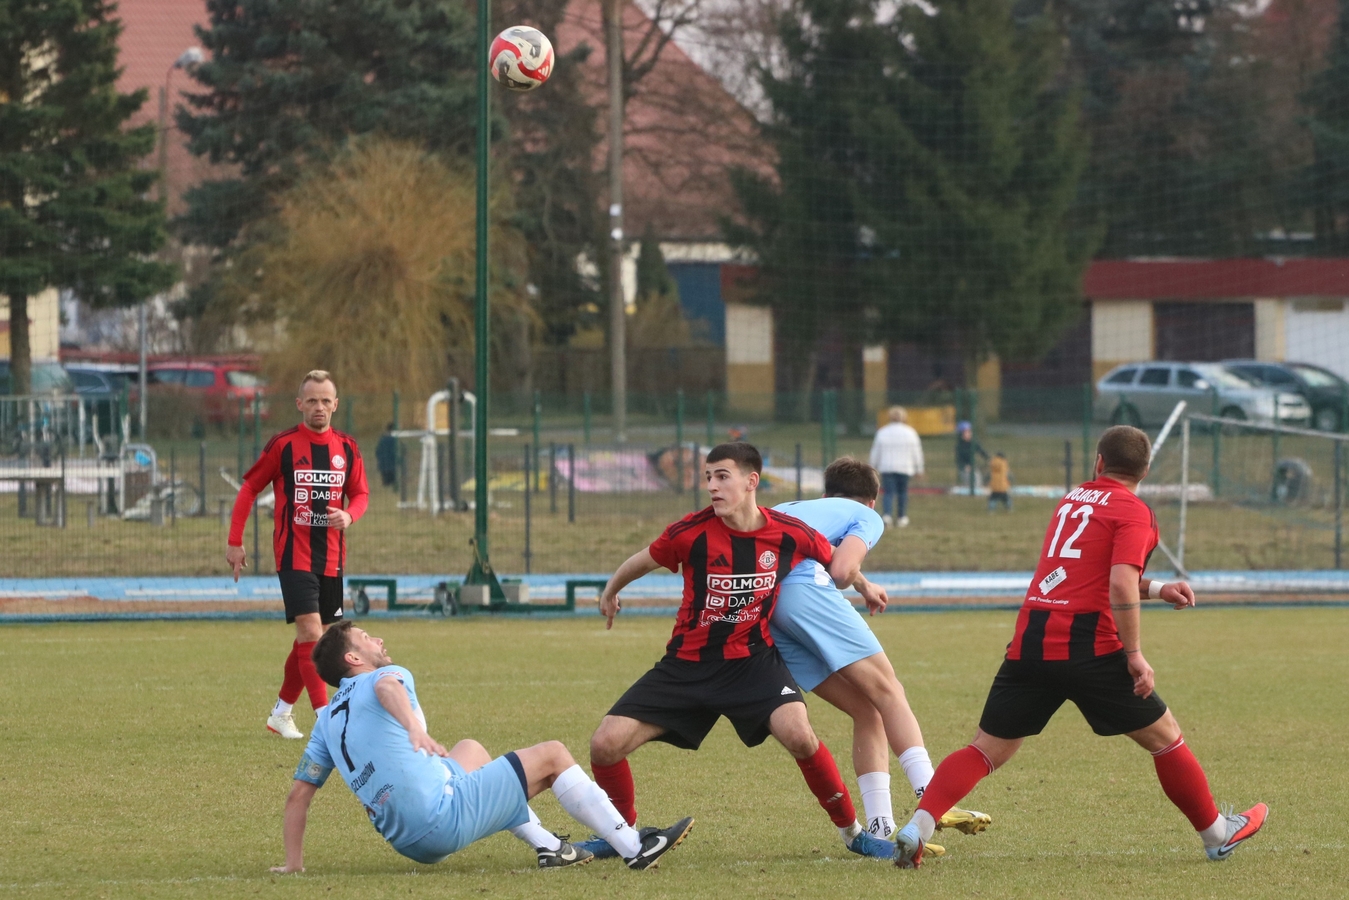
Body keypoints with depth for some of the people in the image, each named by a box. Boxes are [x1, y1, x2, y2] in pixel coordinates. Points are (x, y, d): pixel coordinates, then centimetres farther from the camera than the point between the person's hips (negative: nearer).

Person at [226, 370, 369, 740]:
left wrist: (348, 516, -11)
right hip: (294, 554, -5)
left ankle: (282, 712, 25)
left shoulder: (347, 448, 6)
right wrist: (234, 542, -2)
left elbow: (361, 494, 12)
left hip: (331, 557, 5)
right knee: (311, 632, -15)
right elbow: (249, 488, 2)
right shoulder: (283, 445, -5)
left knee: (309, 639, 10)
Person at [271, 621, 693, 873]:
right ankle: (634, 847, 4)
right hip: (446, 818, -8)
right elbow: (386, 688, -28)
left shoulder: (327, 721, 17)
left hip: (407, 841, 8)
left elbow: (298, 793, 13)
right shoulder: (388, 677, -1)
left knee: (471, 750, 35)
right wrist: (413, 726, -48)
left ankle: (547, 846, 27)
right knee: (552, 755, 5)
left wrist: (293, 861, 19)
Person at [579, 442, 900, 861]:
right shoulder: (693, 532, -14)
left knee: (798, 733, -28)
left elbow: (837, 565, 11)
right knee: (605, 744, -11)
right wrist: (611, 591, 25)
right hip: (687, 664, 1)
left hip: (752, 659, -1)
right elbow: (645, 559, 8)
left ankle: (853, 832, -8)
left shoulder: (789, 534, -12)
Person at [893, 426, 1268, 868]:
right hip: (1089, 647, -5)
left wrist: (1157, 589, 31)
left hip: (1029, 644, 5)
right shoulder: (1134, 512, -1)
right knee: (1164, 737, 12)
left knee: (987, 750, 7)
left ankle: (916, 828, -12)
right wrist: (1135, 655, -12)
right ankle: (1218, 835, 22)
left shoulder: (1072, 500, 21)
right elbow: (1121, 585, -15)